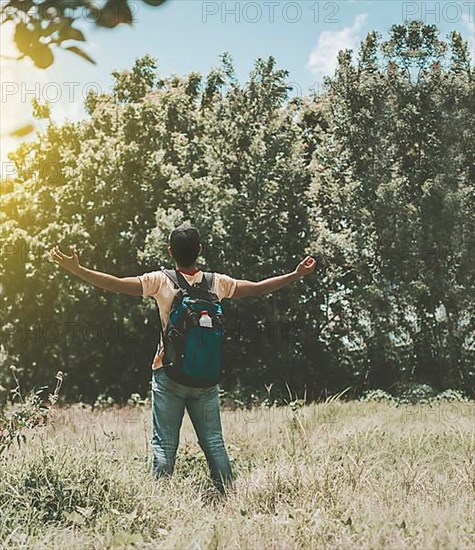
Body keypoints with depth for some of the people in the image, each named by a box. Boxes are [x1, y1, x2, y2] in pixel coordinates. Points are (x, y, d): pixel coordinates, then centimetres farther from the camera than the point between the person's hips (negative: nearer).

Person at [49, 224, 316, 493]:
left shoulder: (161, 281, -6)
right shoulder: (217, 282, 3)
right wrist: (296, 276, 21)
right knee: (214, 441, 10)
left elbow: (116, 284, -13)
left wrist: (77, 269, -11)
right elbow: (258, 288, 11)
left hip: (169, 375, -2)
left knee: (164, 443, 2)